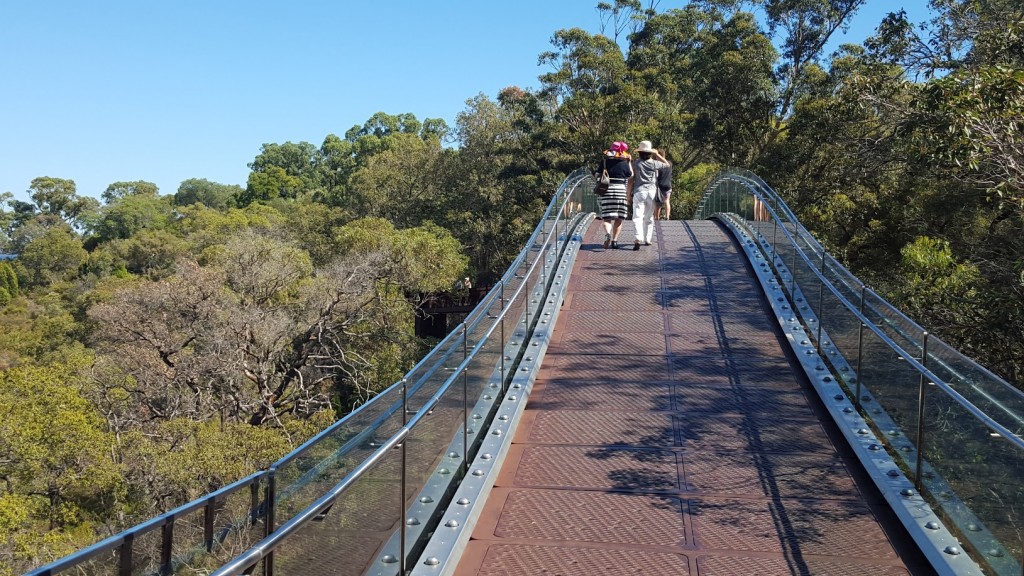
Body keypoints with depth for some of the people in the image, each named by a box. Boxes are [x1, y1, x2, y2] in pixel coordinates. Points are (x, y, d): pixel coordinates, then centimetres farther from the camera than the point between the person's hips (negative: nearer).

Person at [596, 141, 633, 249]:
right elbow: (630, 179, 4)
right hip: (621, 190, -1)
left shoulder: (604, 161, 5)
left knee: (606, 217, -1)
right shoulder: (625, 163, -1)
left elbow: (598, 176, 7)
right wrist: (630, 163, 10)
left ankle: (607, 233, -28)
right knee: (619, 218, 9)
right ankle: (614, 240, 8)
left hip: (606, 190, 1)